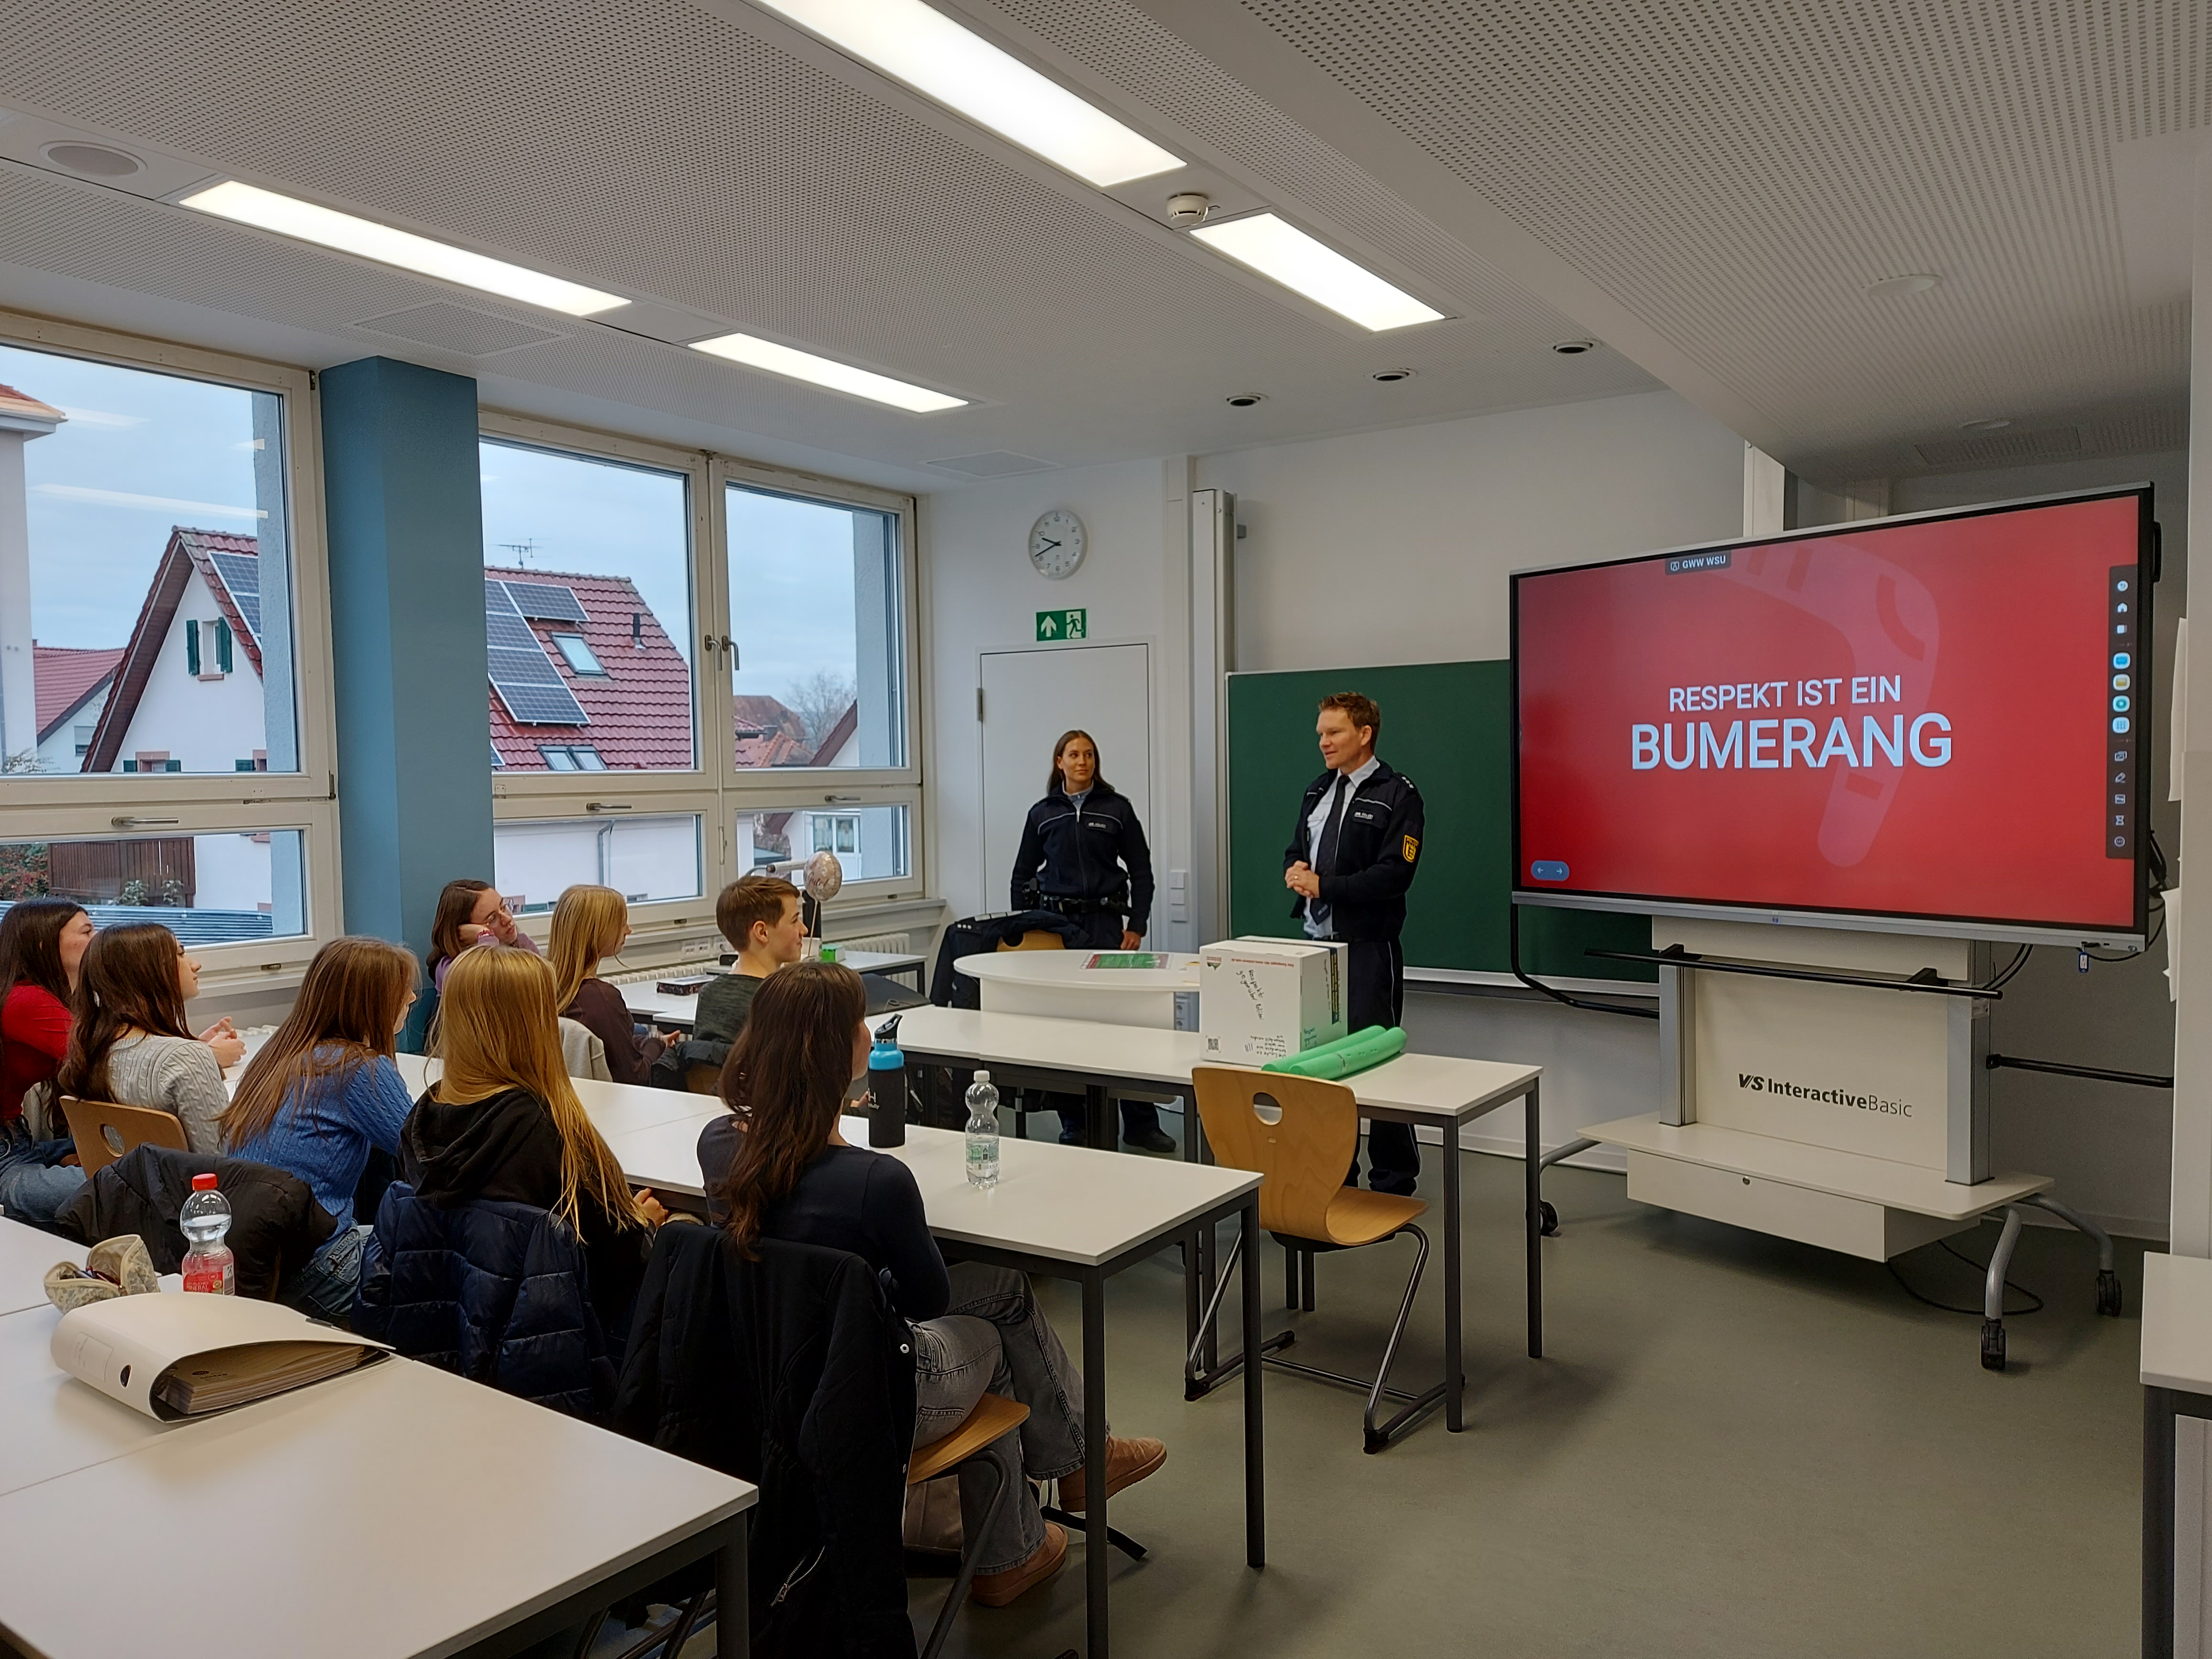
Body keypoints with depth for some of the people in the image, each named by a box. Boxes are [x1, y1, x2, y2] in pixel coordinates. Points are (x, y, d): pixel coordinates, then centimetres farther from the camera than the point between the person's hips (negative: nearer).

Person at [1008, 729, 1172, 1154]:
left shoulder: (1117, 809, 5)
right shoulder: (1042, 814, 9)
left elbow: (1141, 871, 5)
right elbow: (1023, 876, 14)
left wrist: (1136, 926, -3)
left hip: (1104, 922, -1)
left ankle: (1140, 1123, 1)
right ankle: (1072, 1122, 13)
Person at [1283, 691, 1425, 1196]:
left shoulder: (1397, 794, -8)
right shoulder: (1318, 791, 15)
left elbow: (1394, 873, -17)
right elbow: (1295, 851, 22)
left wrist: (1324, 885, -17)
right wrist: (1296, 870, -2)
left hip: (1368, 948, -7)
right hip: (1317, 941, 7)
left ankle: (1393, 1182, 12)